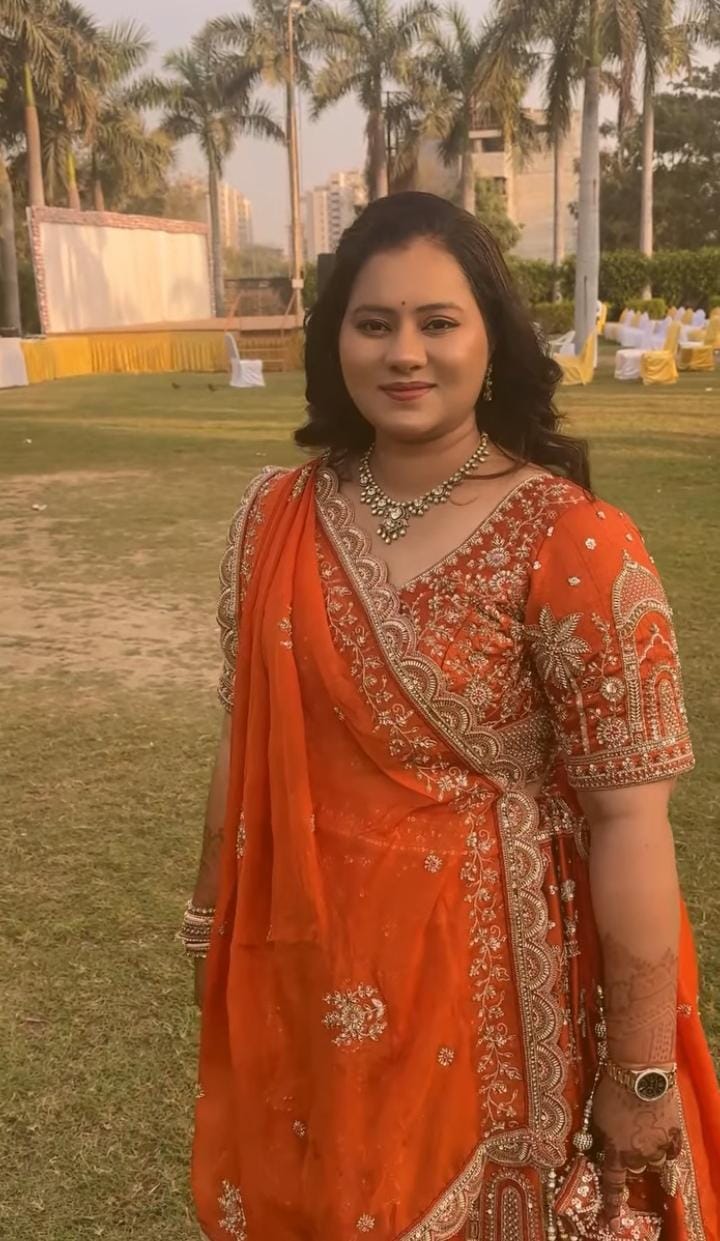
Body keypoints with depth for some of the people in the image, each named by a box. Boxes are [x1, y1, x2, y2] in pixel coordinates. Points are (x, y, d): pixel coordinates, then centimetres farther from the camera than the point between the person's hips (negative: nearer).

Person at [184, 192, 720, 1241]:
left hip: (489, 990, -4)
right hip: (305, 979, 5)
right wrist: (215, 927, 15)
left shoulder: (572, 545, -17)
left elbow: (630, 818, -16)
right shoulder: (277, 518, -2)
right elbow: (248, 743, 7)